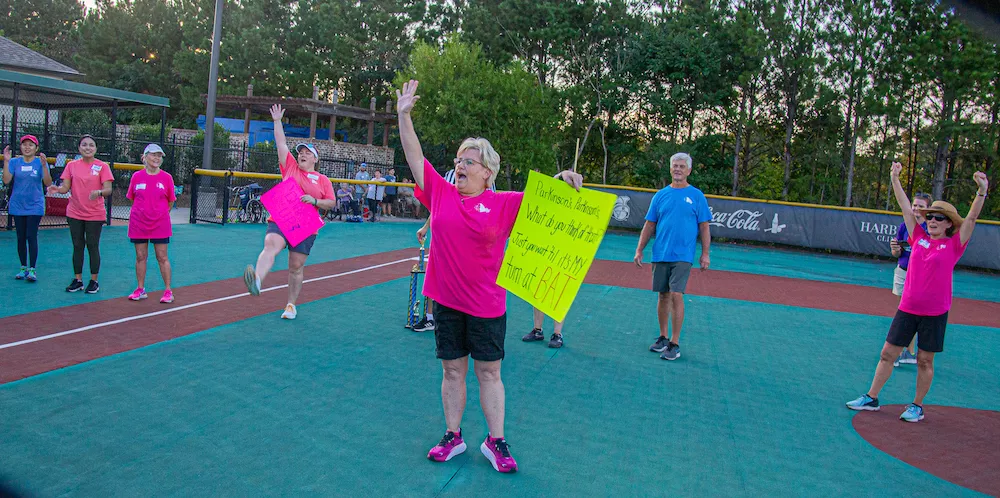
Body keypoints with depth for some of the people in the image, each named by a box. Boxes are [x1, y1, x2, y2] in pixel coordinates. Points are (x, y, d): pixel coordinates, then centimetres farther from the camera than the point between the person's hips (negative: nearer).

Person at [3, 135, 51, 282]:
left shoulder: (40, 162, -3)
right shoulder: (14, 162, 2)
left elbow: (47, 183, -12)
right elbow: (6, 180, -8)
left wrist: (44, 165, -25)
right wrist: (6, 161, -15)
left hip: (35, 206, -3)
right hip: (18, 206, 3)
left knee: (31, 237, -7)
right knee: (21, 237, 9)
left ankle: (32, 269, -2)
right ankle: (23, 267, 18)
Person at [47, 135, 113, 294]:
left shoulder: (102, 166, -4)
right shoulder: (72, 165, 4)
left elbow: (108, 189, -11)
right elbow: (65, 187, 1)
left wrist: (99, 192, -33)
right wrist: (57, 189, -21)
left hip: (95, 215, -3)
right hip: (75, 213, 3)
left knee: (92, 246, 2)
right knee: (78, 246, 9)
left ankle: (94, 281, 12)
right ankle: (78, 280, 18)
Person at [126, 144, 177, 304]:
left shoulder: (166, 177, -3)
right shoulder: (136, 176, 0)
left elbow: (171, 201, 6)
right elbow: (132, 198, 11)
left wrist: (160, 213, 8)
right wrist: (144, 212, 11)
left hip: (160, 224, -2)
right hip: (138, 223, 2)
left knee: (162, 257, 1)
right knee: (140, 257, 9)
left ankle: (168, 291, 8)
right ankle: (140, 289, 21)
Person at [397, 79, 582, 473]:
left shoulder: (503, 204, -4)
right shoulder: (441, 193, 2)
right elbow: (415, 156, 5)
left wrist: (561, 181, -24)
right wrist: (403, 115, 2)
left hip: (487, 304, -2)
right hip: (445, 300, 2)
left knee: (489, 373, 8)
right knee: (452, 370, 13)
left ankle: (495, 442, 20)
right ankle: (453, 436, 28)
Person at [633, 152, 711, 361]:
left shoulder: (696, 196, 2)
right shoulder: (661, 195, 9)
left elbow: (704, 227, 2)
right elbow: (649, 225, 10)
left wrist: (705, 253, -4)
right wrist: (639, 250, 5)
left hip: (683, 256, -3)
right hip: (660, 255, 3)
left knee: (676, 295, -11)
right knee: (663, 295, 10)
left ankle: (675, 343, -3)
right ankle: (663, 337, 24)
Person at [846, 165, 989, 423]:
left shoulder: (953, 245, -2)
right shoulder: (919, 237, 5)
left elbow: (971, 218, -12)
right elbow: (906, 207, 5)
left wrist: (982, 191, -23)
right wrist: (895, 179, 3)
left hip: (935, 312, -3)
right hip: (907, 307, 3)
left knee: (925, 361, 5)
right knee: (887, 353, 7)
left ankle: (917, 406, 21)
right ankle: (871, 398, 17)